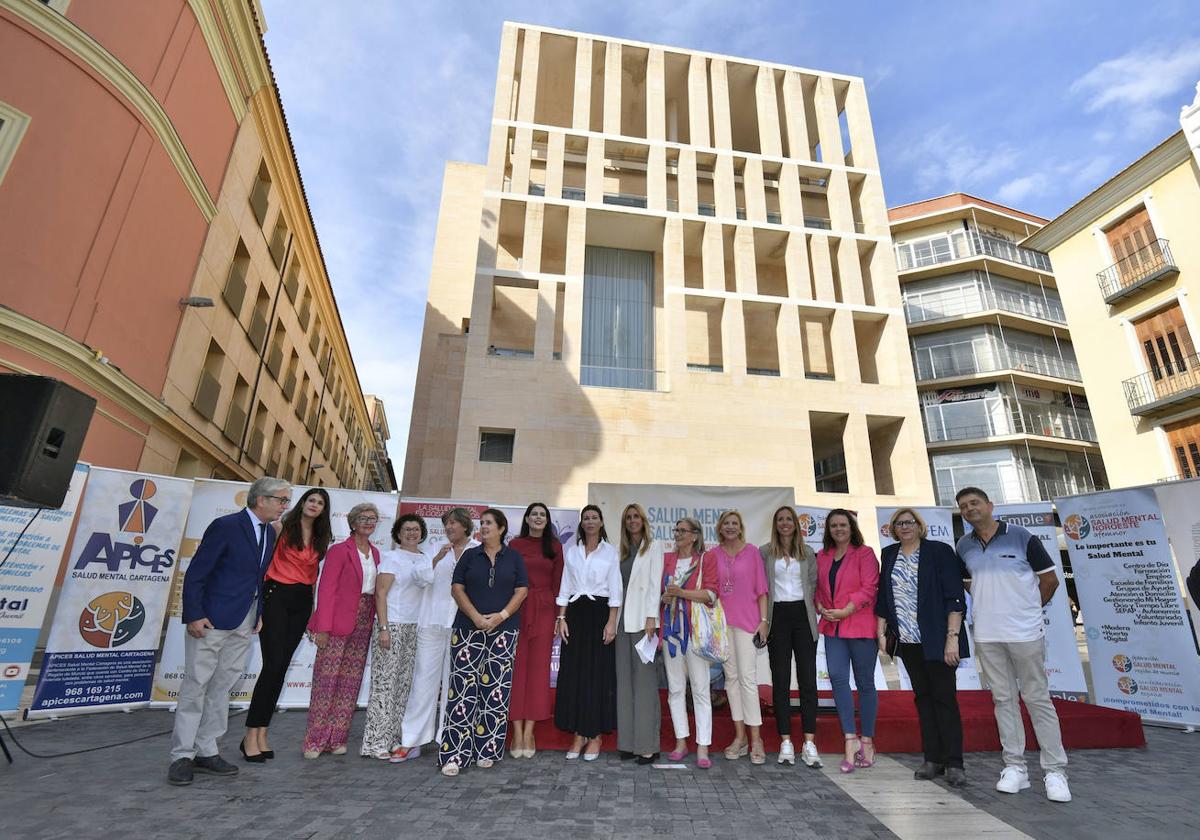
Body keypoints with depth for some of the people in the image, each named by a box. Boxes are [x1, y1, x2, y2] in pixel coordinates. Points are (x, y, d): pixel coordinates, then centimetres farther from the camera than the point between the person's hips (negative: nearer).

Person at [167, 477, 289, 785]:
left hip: (244, 623, 7)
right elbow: (195, 574, -13)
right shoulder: (225, 526, -15)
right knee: (196, 685, 3)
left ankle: (206, 751, 24)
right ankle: (182, 756, 16)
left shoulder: (269, 533, 9)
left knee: (222, 686, 13)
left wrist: (259, 612, 10)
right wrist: (194, 616, -16)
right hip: (213, 619, -7)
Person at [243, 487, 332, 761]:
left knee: (281, 666, 6)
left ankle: (262, 733, 14)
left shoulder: (321, 538, 10)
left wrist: (313, 606, 12)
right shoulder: (281, 527, -4)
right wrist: (258, 597, -10)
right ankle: (251, 735, 1)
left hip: (302, 601, 5)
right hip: (276, 595, -5)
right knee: (273, 664, -10)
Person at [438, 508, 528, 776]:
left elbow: (522, 590, 2)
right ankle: (455, 753, 4)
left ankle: (487, 750, 16)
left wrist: (501, 615, -11)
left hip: (504, 630, 0)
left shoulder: (514, 558, 6)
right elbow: (457, 588, 2)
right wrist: (476, 616, -10)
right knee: (463, 686, -3)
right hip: (468, 628, 0)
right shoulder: (470, 555, 8)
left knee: (496, 689, 2)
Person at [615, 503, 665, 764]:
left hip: (642, 619, -5)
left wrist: (651, 617, -14)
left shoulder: (654, 547, 2)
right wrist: (614, 619, 6)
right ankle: (629, 741, 15)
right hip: (623, 620, 6)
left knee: (645, 680, -4)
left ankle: (648, 745, 1)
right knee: (625, 680, 7)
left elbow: (655, 583, -6)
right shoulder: (623, 551, 17)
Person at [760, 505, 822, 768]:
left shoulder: (807, 553, 9)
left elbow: (814, 584, 12)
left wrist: (814, 608, 3)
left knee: (807, 678, 0)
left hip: (803, 615, 1)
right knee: (781, 680, 3)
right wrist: (763, 618, -1)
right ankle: (786, 741, 9)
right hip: (778, 616, -1)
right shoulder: (765, 552, 3)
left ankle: (809, 743, 5)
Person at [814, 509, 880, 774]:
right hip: (832, 627, 4)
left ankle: (867, 740, 21)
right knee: (837, 677, -8)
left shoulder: (865, 553, -3)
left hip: (860, 626, -4)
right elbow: (818, 587, 15)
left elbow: (869, 588, -10)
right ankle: (851, 740, -1)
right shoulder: (822, 556, 12)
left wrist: (845, 610, -16)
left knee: (865, 682, 7)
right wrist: (821, 607, -3)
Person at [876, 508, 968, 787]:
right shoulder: (889, 555, 8)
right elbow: (883, 597, 12)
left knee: (944, 698, 1)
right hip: (907, 641, 5)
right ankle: (933, 759, 20)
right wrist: (881, 632, 8)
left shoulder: (939, 551, -6)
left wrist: (952, 637, -16)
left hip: (935, 641, -5)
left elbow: (954, 597, -10)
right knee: (923, 697, 11)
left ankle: (954, 764, 11)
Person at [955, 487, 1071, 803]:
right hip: (986, 635, 4)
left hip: (1025, 632, -3)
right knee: (1003, 699, 10)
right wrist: (991, 607, 14)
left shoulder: (1021, 537, -6)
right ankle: (1015, 767, 19)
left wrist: (1029, 609, 9)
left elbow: (1050, 579, 2)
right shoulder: (963, 546, 5)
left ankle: (1055, 771, 14)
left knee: (1038, 699, 3)